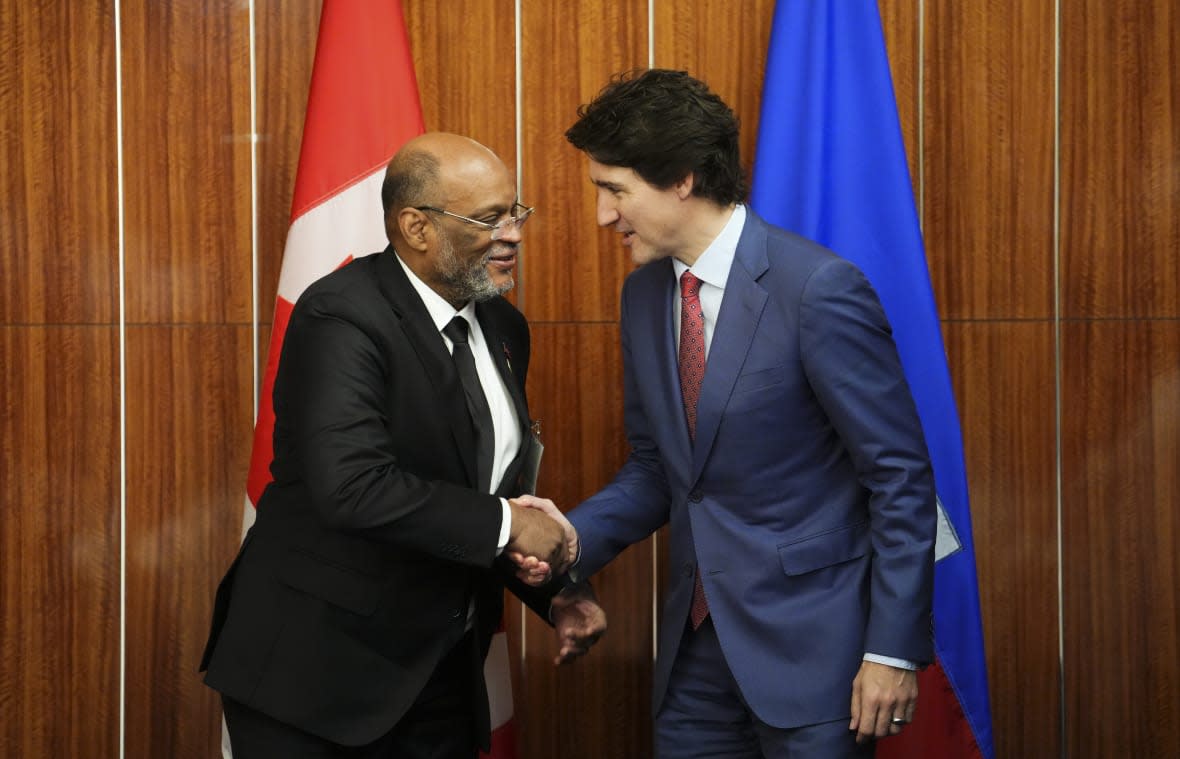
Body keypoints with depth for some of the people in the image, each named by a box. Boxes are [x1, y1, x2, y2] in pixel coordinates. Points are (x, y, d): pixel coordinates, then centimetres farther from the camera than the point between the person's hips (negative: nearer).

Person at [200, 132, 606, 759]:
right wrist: (504, 523, -22)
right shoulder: (341, 317, -18)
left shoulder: (501, 327, 8)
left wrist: (554, 595, 0)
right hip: (318, 666, -7)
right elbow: (353, 486, -30)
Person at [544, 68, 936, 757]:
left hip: (809, 643, -6)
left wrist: (894, 650, -14)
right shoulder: (645, 294, 6)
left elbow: (902, 475, -13)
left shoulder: (820, 289, -16)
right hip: (697, 645, 6)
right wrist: (569, 540, -4)